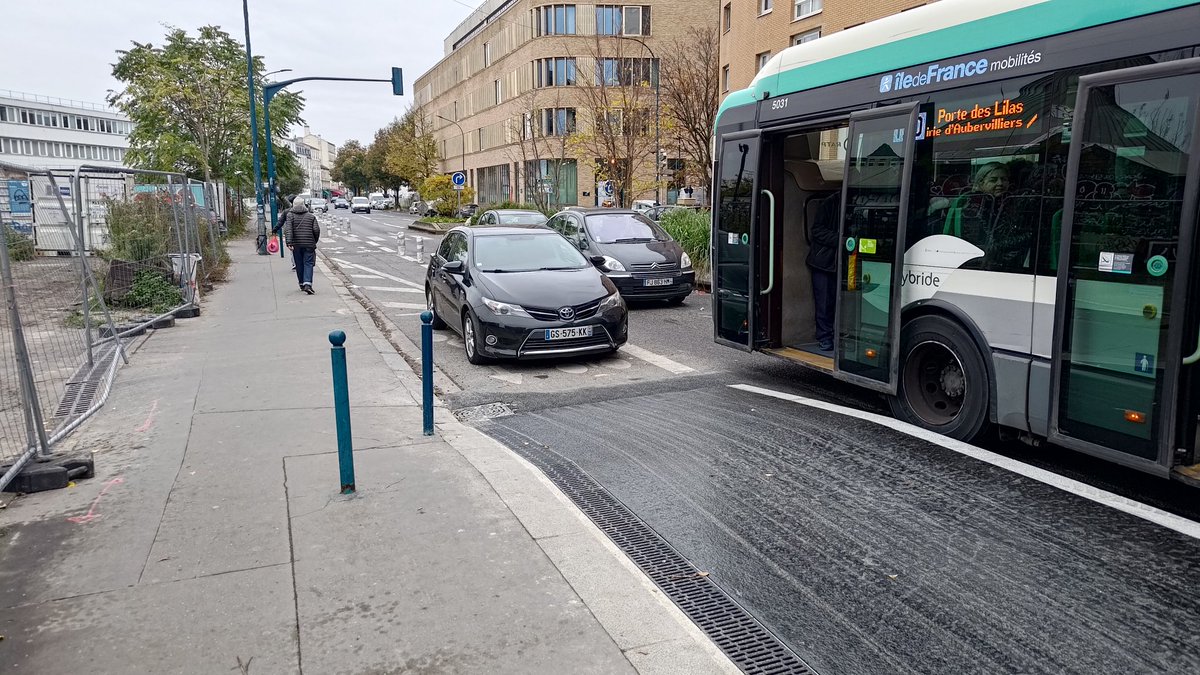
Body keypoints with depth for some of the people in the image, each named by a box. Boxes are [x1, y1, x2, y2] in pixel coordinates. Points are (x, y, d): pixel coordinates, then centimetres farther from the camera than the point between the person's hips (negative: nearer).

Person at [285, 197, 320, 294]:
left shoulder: (290, 215, 2)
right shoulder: (311, 216, 5)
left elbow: (288, 229, -10)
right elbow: (316, 229, -1)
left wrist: (289, 243, -17)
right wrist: (315, 241, 13)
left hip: (296, 244, 1)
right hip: (309, 244, -1)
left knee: (299, 264, 13)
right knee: (308, 264, -3)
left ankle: (302, 284, 23)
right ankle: (307, 284, -21)